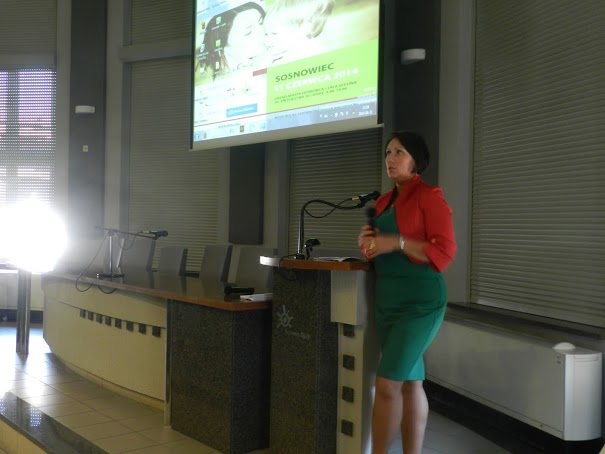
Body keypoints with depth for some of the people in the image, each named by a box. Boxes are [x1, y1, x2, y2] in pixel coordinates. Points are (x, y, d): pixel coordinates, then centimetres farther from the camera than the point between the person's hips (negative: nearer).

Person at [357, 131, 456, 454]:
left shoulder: (429, 197, -8)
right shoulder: (384, 201, 14)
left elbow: (444, 252, -16)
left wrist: (397, 243, -22)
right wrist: (367, 242, 3)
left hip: (420, 300, -7)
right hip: (388, 299, 8)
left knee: (387, 383, -10)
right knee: (410, 383, 11)